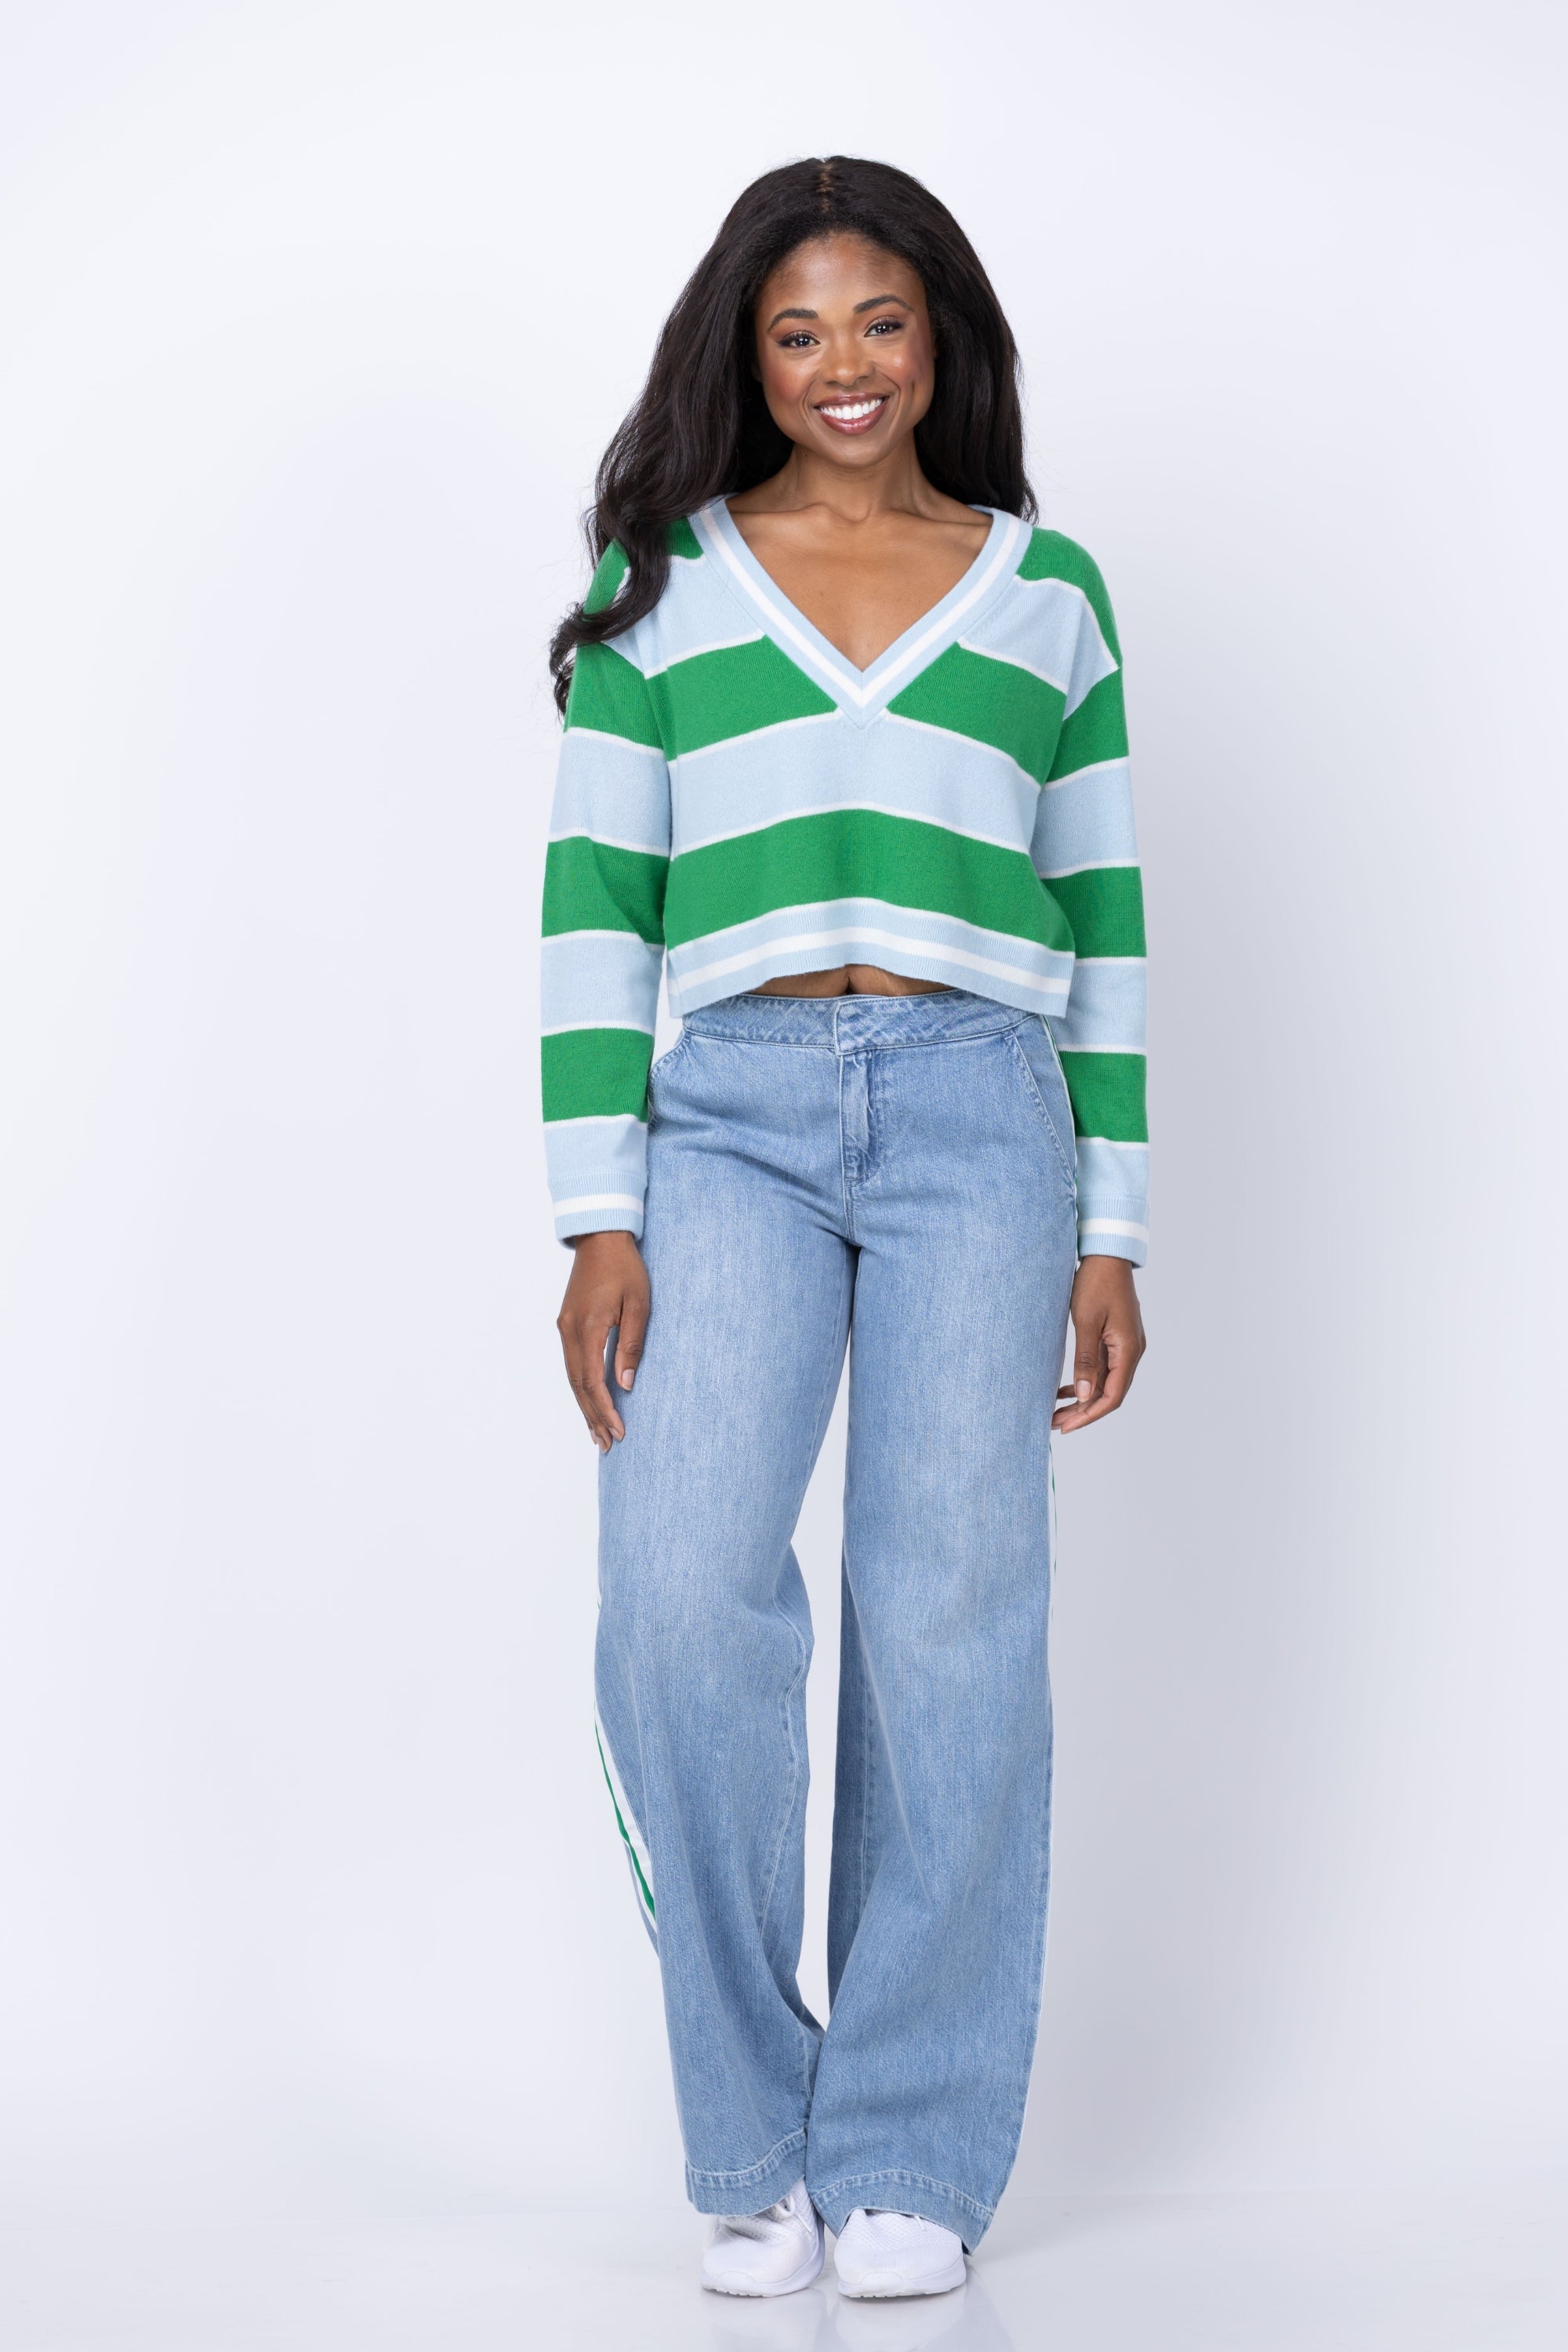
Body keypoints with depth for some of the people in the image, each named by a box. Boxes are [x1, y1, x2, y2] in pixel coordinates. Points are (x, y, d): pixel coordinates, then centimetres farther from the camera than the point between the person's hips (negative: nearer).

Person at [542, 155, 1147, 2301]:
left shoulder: (1048, 590, 15)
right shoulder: (662, 580, 12)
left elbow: (1101, 921, 14)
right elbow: (593, 906, 7)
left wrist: (1112, 1233, 7)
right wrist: (599, 1220, -2)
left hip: (981, 1115, 1)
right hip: (733, 1115, 0)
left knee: (951, 1623, -5)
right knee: (681, 1603, -16)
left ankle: (914, 2153, 9)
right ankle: (756, 2145, 1)